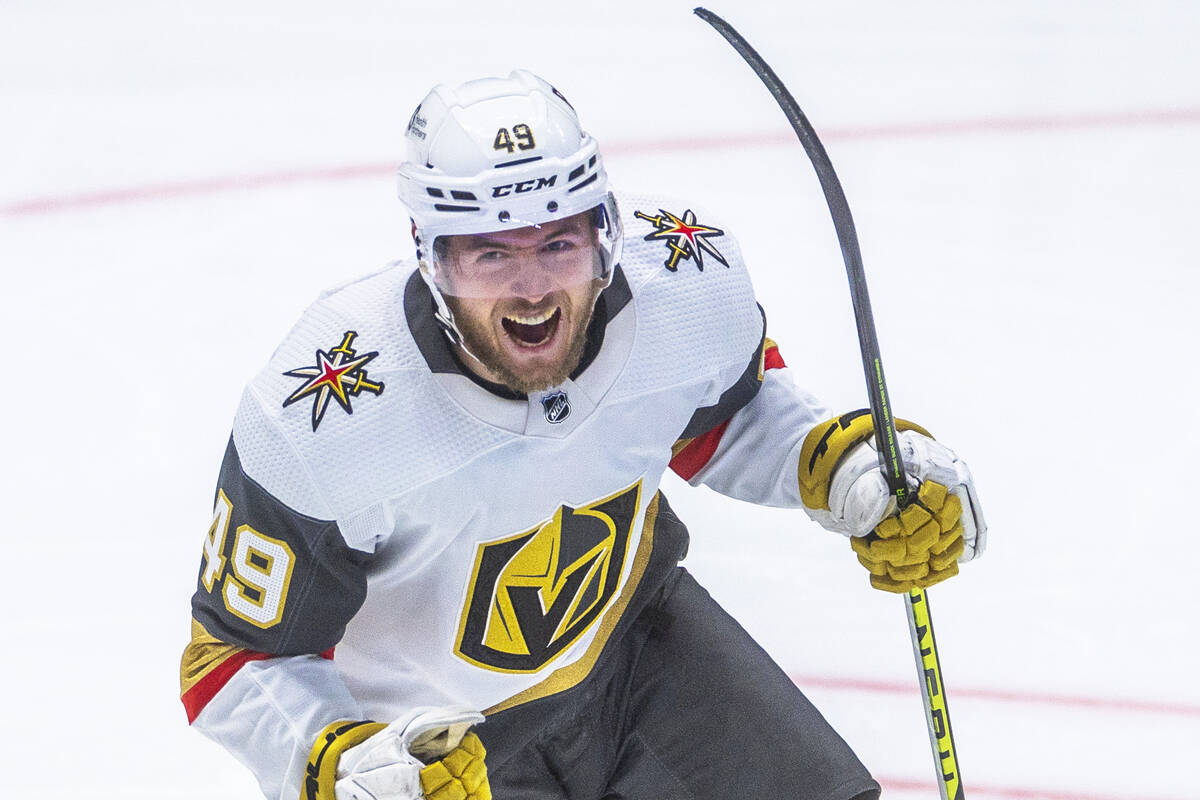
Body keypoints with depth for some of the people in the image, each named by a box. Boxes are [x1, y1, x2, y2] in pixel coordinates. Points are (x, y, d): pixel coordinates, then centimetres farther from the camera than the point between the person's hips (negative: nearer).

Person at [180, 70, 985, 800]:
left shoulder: (690, 276, -22)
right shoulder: (323, 425, -33)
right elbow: (236, 657, -21)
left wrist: (843, 466, -15)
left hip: (633, 631, 4)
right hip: (428, 733, -4)